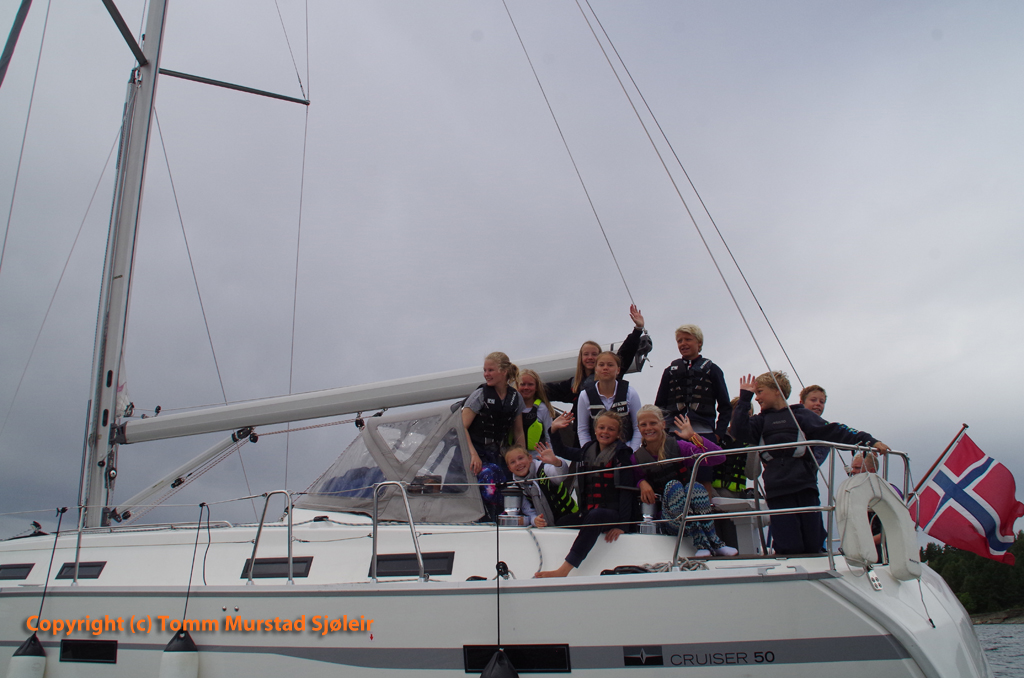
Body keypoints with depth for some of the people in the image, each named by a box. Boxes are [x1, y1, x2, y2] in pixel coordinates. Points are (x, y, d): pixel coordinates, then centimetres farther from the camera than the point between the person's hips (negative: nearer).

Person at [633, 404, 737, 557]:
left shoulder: (678, 447, -3)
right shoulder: (637, 458, 1)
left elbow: (719, 458, -12)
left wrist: (693, 436, -21)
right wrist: (642, 483, -10)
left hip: (694, 514, 0)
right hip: (667, 520, 0)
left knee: (695, 487, -30)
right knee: (673, 485, -28)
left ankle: (714, 541, -25)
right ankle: (701, 543, -32)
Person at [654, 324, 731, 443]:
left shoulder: (712, 369, 12)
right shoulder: (670, 371, 16)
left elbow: (725, 407, 10)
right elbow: (659, 405, 15)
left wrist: (718, 434, -3)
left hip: (704, 434, -1)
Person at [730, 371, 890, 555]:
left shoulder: (801, 415, 12)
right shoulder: (761, 421, 19)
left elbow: (833, 431, 5)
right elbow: (740, 432, 0)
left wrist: (868, 441, -6)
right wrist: (744, 398, 2)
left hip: (805, 487, -1)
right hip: (777, 491, 1)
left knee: (813, 546, 0)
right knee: (789, 548, -7)